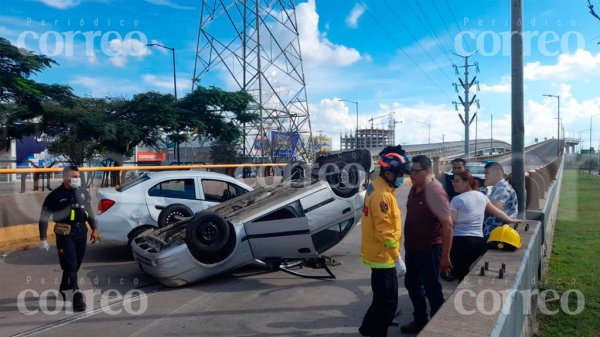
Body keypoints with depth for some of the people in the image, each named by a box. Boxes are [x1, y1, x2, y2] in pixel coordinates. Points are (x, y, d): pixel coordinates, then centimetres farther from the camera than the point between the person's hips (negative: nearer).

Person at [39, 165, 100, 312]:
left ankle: (63, 289, 34)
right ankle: (77, 295, -10)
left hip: (81, 232, 5)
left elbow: (89, 212, 19)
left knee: (75, 264, 14)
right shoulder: (55, 195, -6)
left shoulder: (83, 193, 10)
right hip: (65, 233, -5)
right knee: (70, 265, -8)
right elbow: (44, 217, -4)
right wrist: (43, 238, -8)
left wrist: (94, 229, 13)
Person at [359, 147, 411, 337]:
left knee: (382, 298, 24)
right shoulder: (382, 194, -23)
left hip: (379, 254, 10)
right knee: (388, 302, 2)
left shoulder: (378, 187, 9)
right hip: (383, 256, -10)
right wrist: (397, 258, -21)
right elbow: (384, 231, -25)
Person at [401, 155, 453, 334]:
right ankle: (420, 321, 37)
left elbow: (447, 225, -20)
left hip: (429, 250, -8)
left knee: (432, 289, 5)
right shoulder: (414, 189, 5)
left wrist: (445, 256, -20)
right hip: (412, 248, 8)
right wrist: (407, 243, 15)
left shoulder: (435, 193, -19)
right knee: (412, 285, 19)